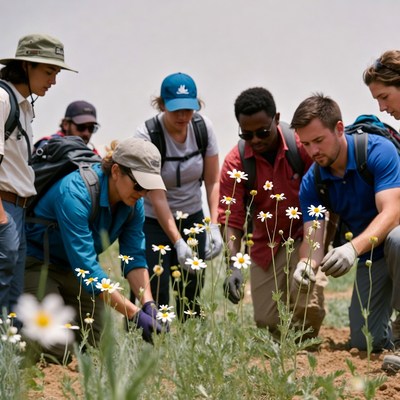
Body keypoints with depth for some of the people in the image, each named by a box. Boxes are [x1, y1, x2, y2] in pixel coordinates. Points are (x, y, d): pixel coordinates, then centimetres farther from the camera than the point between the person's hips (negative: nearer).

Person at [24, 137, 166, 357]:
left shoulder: (134, 203, -11)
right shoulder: (75, 193, -34)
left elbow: (135, 257, -10)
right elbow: (85, 266, -37)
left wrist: (148, 304, -28)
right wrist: (135, 314, -40)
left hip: (73, 265, 7)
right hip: (35, 263, -7)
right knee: (58, 352, -16)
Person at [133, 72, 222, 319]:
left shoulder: (203, 127, -8)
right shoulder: (147, 135, -20)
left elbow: (213, 181, -3)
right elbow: (156, 196, -23)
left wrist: (214, 226, -15)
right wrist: (178, 242, -29)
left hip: (192, 217, 4)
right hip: (154, 221, -4)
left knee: (192, 293, 3)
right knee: (156, 293, -10)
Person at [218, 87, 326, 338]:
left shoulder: (303, 145, -17)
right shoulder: (234, 163, -12)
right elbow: (232, 220, -11)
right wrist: (234, 265, -25)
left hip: (305, 235, -2)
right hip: (266, 244, 3)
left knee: (308, 306, -25)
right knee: (266, 323, -2)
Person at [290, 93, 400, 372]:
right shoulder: (312, 182, -8)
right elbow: (313, 237, -13)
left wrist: (354, 248, -47)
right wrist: (306, 263, -37)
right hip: (371, 258, 5)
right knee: (365, 341, -6)